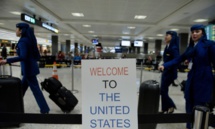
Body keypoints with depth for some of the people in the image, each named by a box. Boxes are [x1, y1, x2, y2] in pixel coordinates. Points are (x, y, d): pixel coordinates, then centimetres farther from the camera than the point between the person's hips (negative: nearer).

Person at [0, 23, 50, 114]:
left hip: (28, 69, -9)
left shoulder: (22, 41, -16)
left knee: (35, 90, -2)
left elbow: (23, 57, -27)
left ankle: (45, 110, 7)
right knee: (22, 88, 19)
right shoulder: (29, 40, 12)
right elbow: (36, 56, 15)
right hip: (31, 67, 9)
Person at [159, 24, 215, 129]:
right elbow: (179, 59, 8)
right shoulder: (191, 47, 10)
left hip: (204, 79, -6)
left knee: (200, 105, 2)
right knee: (190, 104, 11)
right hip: (192, 78, 6)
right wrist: (164, 66, -3)